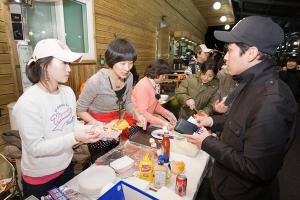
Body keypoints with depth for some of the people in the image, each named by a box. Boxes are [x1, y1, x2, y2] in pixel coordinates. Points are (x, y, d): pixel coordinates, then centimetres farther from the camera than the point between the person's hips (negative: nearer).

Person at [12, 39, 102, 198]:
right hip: (39, 178, -6)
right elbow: (35, 147, -24)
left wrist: (91, 130, -16)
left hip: (66, 166, 6)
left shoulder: (68, 92, -7)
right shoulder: (27, 103, -26)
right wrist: (74, 138, -33)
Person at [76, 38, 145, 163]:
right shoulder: (96, 81, -25)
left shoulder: (129, 77, -8)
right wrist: (98, 124, -26)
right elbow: (80, 110, -13)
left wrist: (136, 114, -11)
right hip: (99, 124, -4)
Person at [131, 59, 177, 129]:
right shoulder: (143, 86, -24)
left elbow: (155, 104, 8)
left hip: (148, 117, 7)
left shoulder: (156, 84, -1)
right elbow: (142, 112, -25)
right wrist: (161, 122, -26)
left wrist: (167, 114, -5)